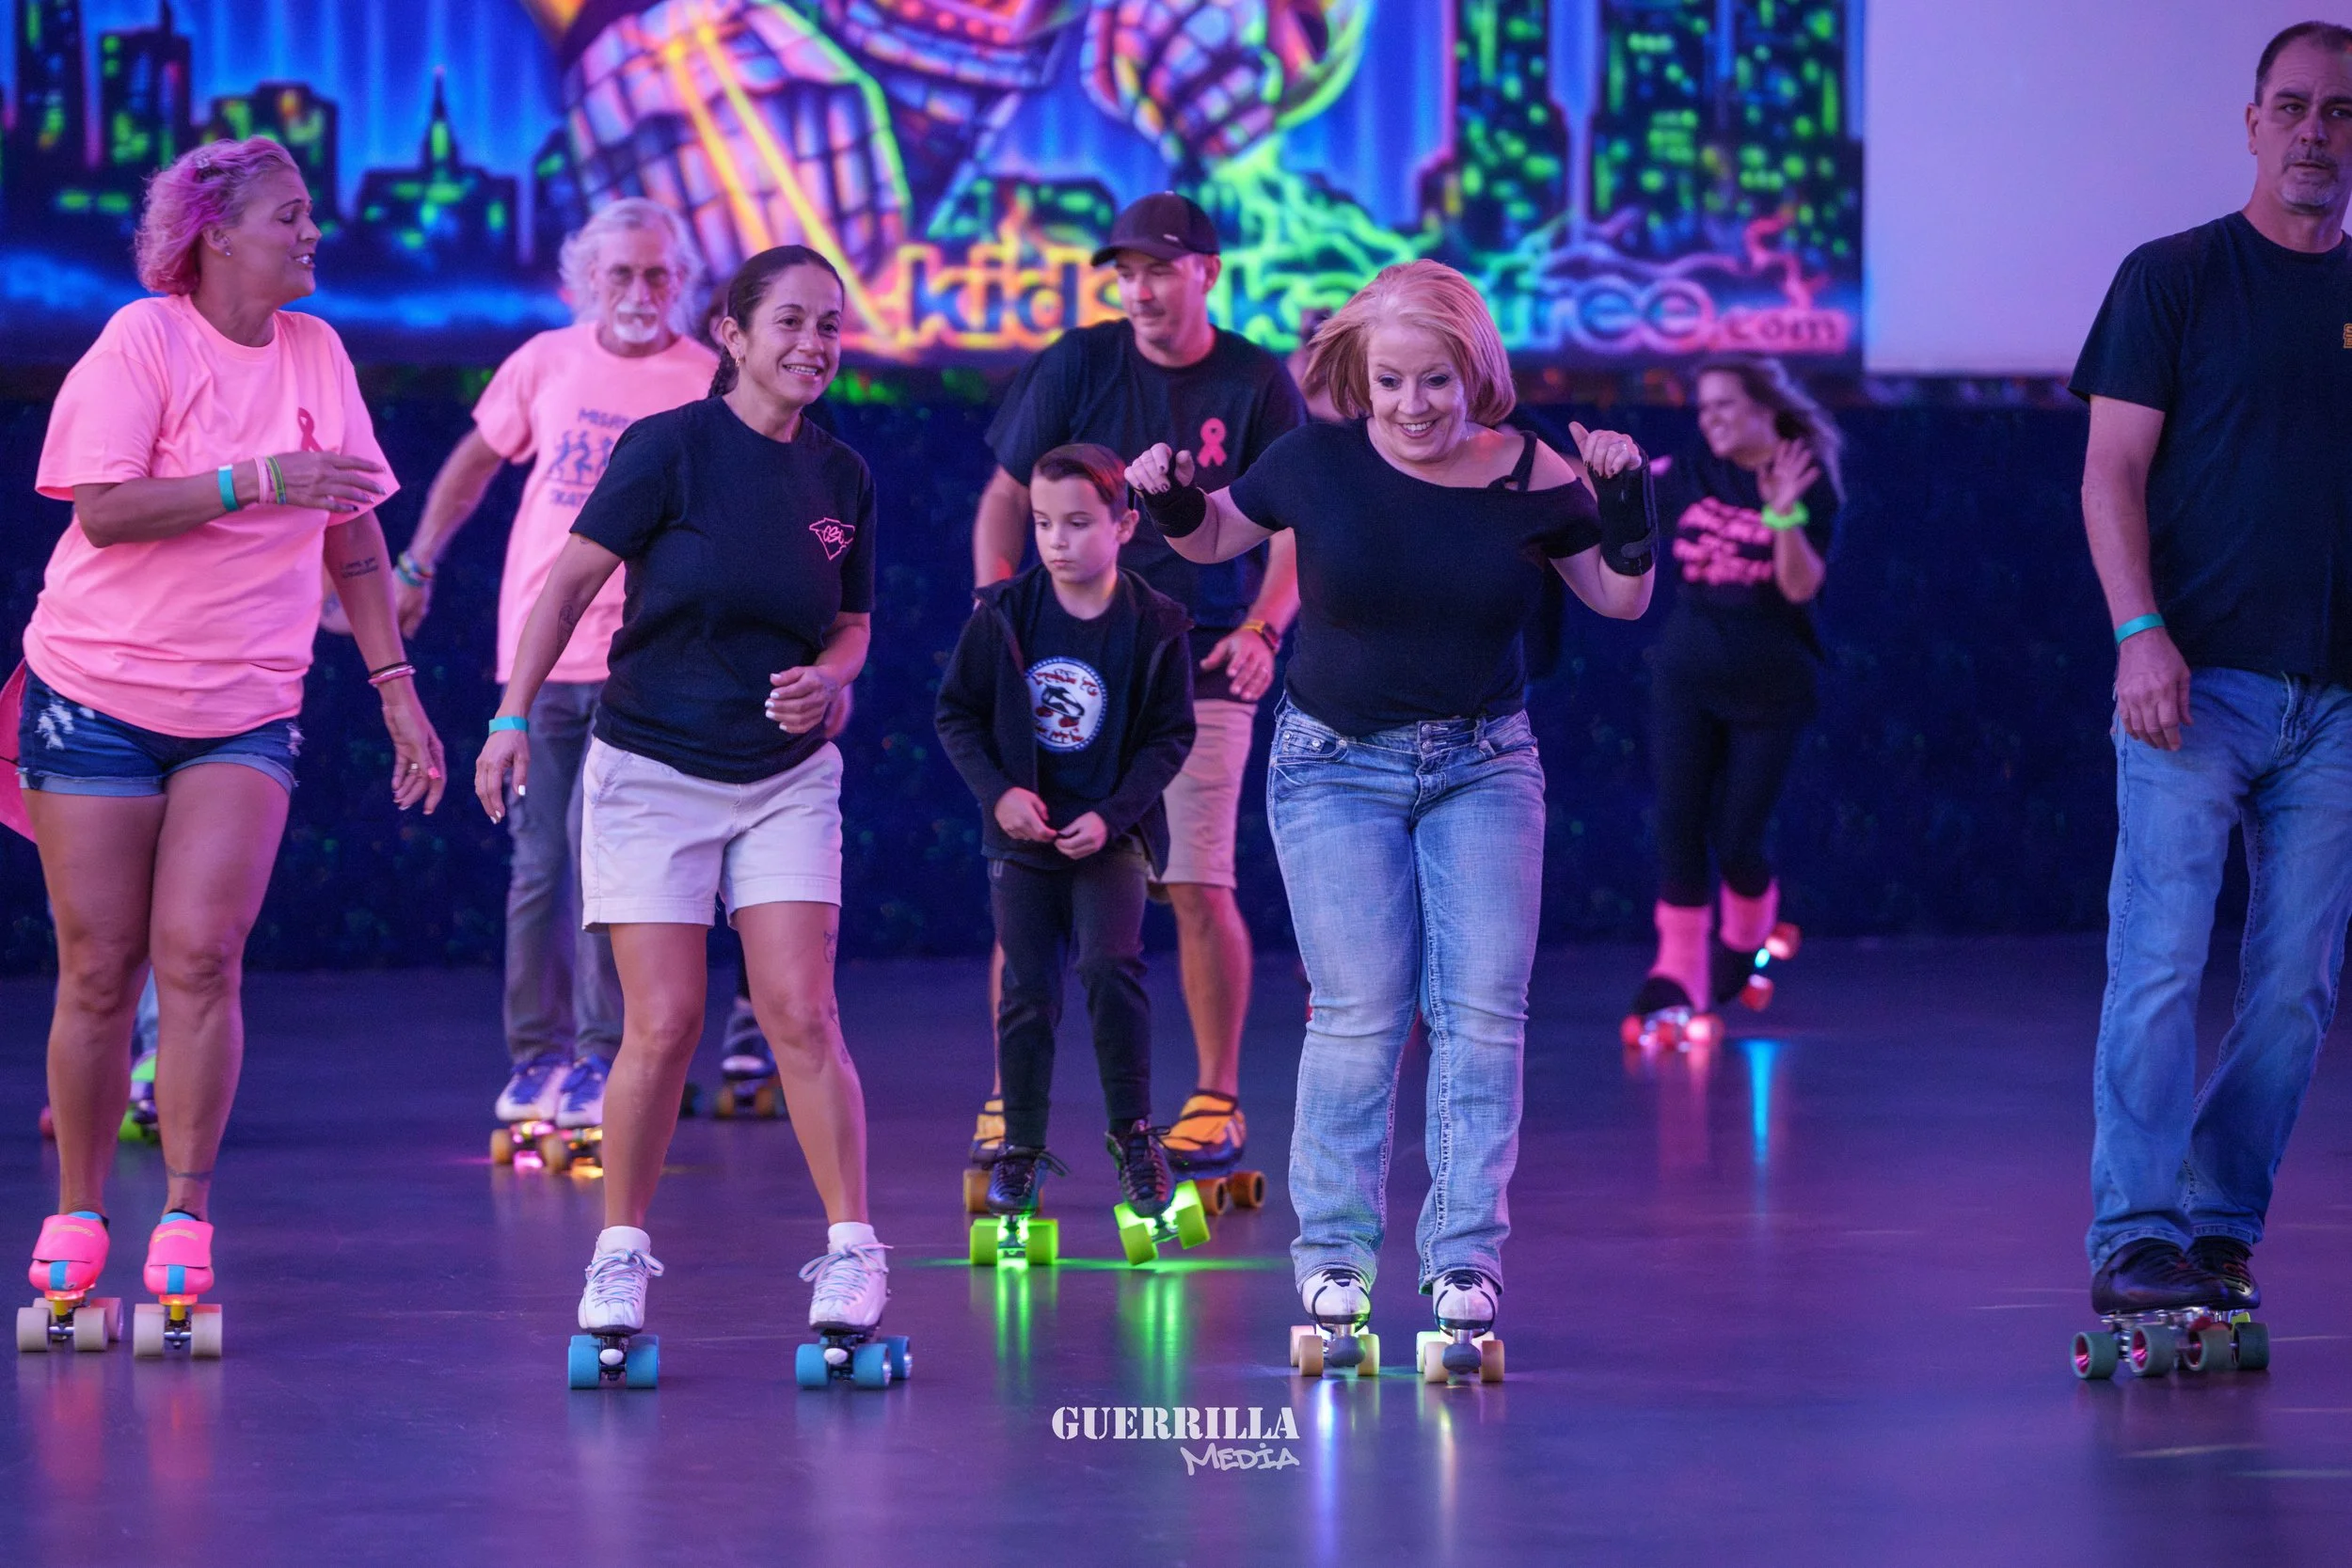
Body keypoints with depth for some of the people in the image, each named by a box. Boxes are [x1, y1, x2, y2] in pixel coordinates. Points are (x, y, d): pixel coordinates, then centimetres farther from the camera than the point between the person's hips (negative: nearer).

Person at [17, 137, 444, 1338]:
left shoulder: (316, 354, 7)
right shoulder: (142, 341, -7)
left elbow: (354, 534, 14)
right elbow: (104, 510, -17)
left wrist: (395, 684, 11)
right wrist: (257, 481, -24)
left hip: (245, 712, 3)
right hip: (97, 695, -3)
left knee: (200, 955, -11)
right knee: (100, 971, 1)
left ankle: (185, 1215, -4)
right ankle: (77, 1216, 15)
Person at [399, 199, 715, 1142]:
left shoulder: (710, 387, -3)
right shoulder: (547, 363, 5)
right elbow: (474, 464, 19)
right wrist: (414, 569, 19)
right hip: (537, 645, 3)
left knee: (598, 845, -11)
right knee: (539, 861, 7)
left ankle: (603, 1057, -2)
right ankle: (539, 1053, 17)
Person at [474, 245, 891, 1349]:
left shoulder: (842, 478, 5)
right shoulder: (675, 447, -10)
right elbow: (574, 576, -8)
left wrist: (827, 677, -8)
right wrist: (515, 715, -13)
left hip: (786, 776, 3)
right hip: (653, 769, -3)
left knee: (801, 1015, -7)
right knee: (663, 1027, -5)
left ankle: (851, 1250, 1)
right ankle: (620, 1253, 11)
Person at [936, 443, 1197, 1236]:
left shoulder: (1154, 627, -7)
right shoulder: (1003, 615, -5)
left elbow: (1170, 735, -3)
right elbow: (957, 711, 2)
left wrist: (1112, 815, -14)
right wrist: (998, 791, -12)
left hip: (1109, 833, -2)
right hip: (1023, 831, 2)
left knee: (1111, 965, -20)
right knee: (1028, 992, 2)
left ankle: (1132, 1127, -3)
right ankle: (1021, 1148, 16)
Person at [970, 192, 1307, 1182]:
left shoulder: (1256, 385, 0)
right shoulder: (1078, 365, 2)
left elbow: (1295, 532, 2)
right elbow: (1006, 499, 8)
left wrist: (1263, 628, -15)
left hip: (1199, 669, -1)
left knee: (1198, 889, -6)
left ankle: (1217, 1101, 7)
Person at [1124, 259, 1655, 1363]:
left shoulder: (1528, 477, -7)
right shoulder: (1320, 463, -9)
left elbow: (1621, 599, 4)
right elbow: (1214, 538, 7)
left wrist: (1625, 503, -12)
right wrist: (1170, 503, -14)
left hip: (1484, 765, 1)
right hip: (1337, 764, -1)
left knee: (1483, 1012, -5)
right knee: (1359, 1014, -6)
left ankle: (1465, 1255, 2)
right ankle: (1333, 1250, 8)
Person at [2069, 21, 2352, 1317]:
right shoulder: (2173, 279, 3)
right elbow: (2112, 474, -1)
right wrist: (2141, 634, -14)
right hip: (2198, 679, -4)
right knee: (2160, 965, -9)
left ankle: (2222, 1229, 11)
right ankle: (2133, 1240, -8)